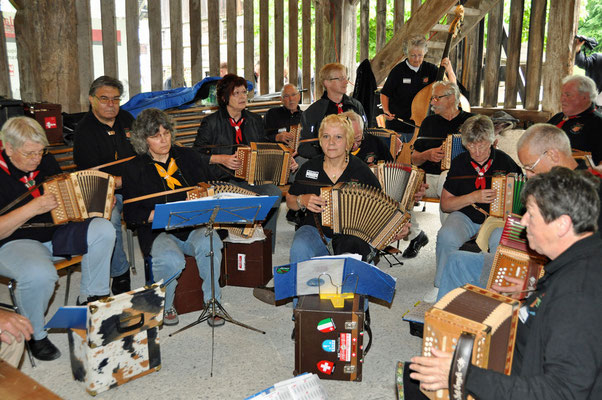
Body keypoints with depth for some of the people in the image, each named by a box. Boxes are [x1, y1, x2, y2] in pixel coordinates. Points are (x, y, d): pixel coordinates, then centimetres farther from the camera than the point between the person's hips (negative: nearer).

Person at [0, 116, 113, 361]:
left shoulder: (46, 162, 5)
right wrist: (33, 208, -29)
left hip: (55, 233, 7)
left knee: (103, 229, -15)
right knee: (39, 274, -38)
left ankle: (91, 300, 1)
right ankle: (35, 335, -9)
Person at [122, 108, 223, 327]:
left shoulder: (189, 157, 14)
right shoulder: (135, 168, 5)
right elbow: (131, 214, 0)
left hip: (195, 227, 2)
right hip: (159, 232, -2)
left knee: (210, 245, -32)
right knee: (171, 260, -34)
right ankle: (165, 306, -4)